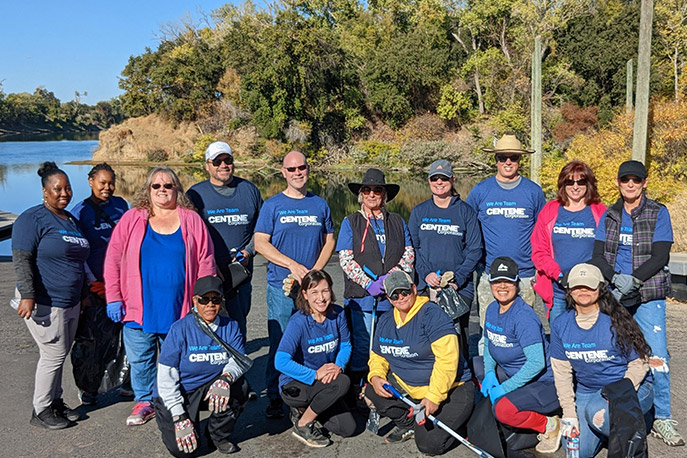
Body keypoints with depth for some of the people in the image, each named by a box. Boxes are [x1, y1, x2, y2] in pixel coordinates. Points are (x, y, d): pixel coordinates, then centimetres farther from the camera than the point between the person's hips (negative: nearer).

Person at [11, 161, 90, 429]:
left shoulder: (71, 220, 14)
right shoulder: (33, 219, -11)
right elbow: (21, 259, -17)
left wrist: (82, 294, 24)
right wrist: (27, 295, -24)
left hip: (70, 302, 8)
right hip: (45, 303, -8)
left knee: (60, 354, 15)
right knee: (54, 354, -4)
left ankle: (55, 402, 28)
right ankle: (41, 411, 11)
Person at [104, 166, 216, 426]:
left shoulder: (191, 220, 4)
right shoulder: (132, 219, 3)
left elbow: (205, 262, 4)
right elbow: (113, 258, 2)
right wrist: (113, 298, -4)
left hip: (178, 308, 0)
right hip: (139, 307, 1)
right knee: (140, 358, 9)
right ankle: (145, 402, 28)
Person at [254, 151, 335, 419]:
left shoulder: (320, 204, 11)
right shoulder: (273, 205, 3)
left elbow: (329, 240, 14)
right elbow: (260, 243, -4)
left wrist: (316, 269, -3)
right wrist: (293, 265, -13)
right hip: (281, 286, -2)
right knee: (280, 344, 0)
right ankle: (275, 398, 12)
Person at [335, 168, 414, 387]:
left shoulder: (397, 222, 14)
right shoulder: (350, 222, 7)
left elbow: (409, 254, 7)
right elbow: (345, 259, -2)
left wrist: (390, 277, -10)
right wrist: (369, 284, -12)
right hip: (361, 295, -2)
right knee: (362, 344, -2)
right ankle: (355, 389, 11)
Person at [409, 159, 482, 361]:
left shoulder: (465, 211, 5)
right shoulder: (419, 212, 10)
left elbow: (475, 250, 2)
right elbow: (412, 247, 8)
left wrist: (457, 279, -10)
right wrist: (426, 273, -8)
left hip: (459, 287, -1)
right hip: (426, 286, 1)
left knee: (457, 333, -4)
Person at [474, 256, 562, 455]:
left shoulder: (524, 316, -23)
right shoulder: (492, 309, 2)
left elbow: (537, 362, -28)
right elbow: (489, 345, 13)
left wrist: (504, 388, -24)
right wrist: (489, 372, -6)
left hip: (543, 383, -8)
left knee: (503, 410, -30)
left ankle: (549, 425, -2)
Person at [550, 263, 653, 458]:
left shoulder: (616, 321, -15)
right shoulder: (560, 325, -3)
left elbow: (639, 363, -9)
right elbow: (561, 372, -1)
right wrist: (569, 414, -5)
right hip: (587, 390, 5)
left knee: (597, 412, -35)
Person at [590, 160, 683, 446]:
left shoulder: (658, 213, 1)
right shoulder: (609, 215, 9)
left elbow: (660, 256, -6)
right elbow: (598, 255, 4)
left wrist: (634, 279, -19)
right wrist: (615, 278, -14)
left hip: (648, 296, -2)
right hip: (613, 295, 3)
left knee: (656, 356, -7)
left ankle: (662, 418, 7)